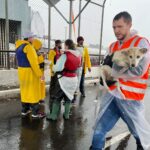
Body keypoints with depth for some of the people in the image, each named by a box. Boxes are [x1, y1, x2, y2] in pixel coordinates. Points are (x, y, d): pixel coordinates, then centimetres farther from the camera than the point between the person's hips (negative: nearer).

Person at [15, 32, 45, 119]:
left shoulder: (19, 46, 11)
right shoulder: (28, 47, -18)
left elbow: (22, 60, 13)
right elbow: (34, 62, -23)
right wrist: (40, 74, -21)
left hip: (22, 71, 9)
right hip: (30, 72, -9)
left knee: (25, 91, 16)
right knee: (33, 92, -1)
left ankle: (25, 110, 24)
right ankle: (35, 113, 6)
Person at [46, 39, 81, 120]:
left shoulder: (65, 55, -16)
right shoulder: (78, 56, 4)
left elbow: (58, 67, -21)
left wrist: (53, 67, -2)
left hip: (64, 79, -6)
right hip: (73, 79, 6)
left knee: (57, 97, 6)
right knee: (68, 97, 19)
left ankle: (53, 115, 11)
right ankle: (66, 115, 25)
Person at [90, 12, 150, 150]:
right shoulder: (113, 46, 11)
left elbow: (138, 71, -20)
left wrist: (112, 71, -13)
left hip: (130, 98, -5)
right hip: (111, 95, 5)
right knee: (99, 131, 8)